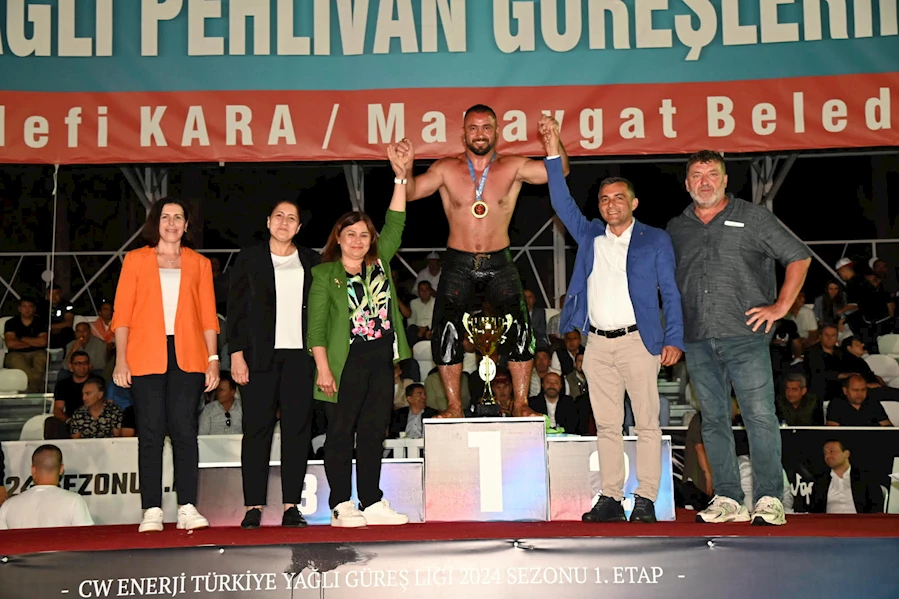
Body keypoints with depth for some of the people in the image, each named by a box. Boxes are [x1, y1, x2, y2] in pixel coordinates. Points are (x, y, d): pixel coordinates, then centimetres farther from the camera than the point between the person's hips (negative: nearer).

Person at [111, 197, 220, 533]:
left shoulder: (199, 264, 15)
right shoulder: (136, 260, 12)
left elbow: (208, 317, 10)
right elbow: (122, 314, 7)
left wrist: (213, 360, 1)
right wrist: (121, 360, -3)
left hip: (187, 356, 1)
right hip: (145, 356, 0)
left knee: (185, 430, -4)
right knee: (151, 432, -2)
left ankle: (187, 508, -1)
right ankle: (151, 511, 1)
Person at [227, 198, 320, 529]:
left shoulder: (311, 261, 13)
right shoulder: (249, 259, 8)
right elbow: (235, 310, 4)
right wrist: (237, 355, -5)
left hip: (300, 355, 2)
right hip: (260, 355, -1)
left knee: (297, 429, 0)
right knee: (257, 428, -2)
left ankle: (291, 506, 5)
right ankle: (253, 507, 3)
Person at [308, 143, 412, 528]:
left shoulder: (379, 263, 13)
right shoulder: (325, 274, 0)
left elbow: (395, 225, 10)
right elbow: (316, 326, -5)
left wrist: (400, 178, 4)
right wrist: (323, 368, -13)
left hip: (381, 359, 5)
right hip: (345, 362, -5)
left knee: (374, 432, 8)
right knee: (341, 434, 0)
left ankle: (372, 503, 15)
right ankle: (341, 506, 6)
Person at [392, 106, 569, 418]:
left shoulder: (513, 167, 1)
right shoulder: (446, 169, 1)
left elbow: (559, 171, -6)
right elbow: (411, 191, -8)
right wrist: (405, 170, -29)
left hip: (499, 263, 0)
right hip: (458, 264, 0)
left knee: (520, 328, -12)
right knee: (446, 331, -7)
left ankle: (521, 404, -2)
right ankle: (454, 405, 5)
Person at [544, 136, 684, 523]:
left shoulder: (655, 240, 6)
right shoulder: (589, 235, 15)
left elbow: (671, 292, 3)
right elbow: (563, 203, 13)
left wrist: (674, 340, -6)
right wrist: (554, 156, 4)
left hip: (638, 341, -3)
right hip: (597, 344, 4)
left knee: (647, 423, -3)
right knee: (606, 425, 5)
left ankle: (646, 499, 0)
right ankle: (610, 499, 10)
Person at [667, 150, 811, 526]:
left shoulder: (752, 217, 7)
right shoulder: (675, 228, 16)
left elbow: (799, 257, 8)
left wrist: (780, 306, 0)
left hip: (745, 336, -3)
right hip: (697, 341, 4)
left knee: (760, 416, -7)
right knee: (713, 419, 6)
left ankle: (768, 499, 1)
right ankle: (727, 499, 12)